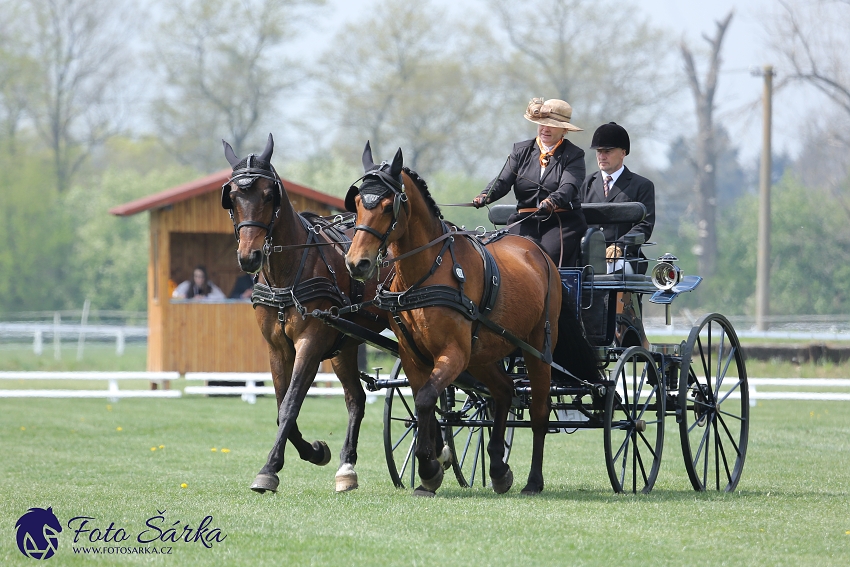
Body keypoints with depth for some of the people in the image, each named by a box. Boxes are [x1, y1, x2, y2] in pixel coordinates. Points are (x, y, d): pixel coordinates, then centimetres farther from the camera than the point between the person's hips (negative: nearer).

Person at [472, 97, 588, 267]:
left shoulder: (574, 155, 5)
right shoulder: (520, 151, 16)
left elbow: (568, 187, -13)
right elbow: (503, 181, 3)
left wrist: (552, 202, -36)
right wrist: (486, 196, -20)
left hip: (561, 223, -3)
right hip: (526, 222, 3)